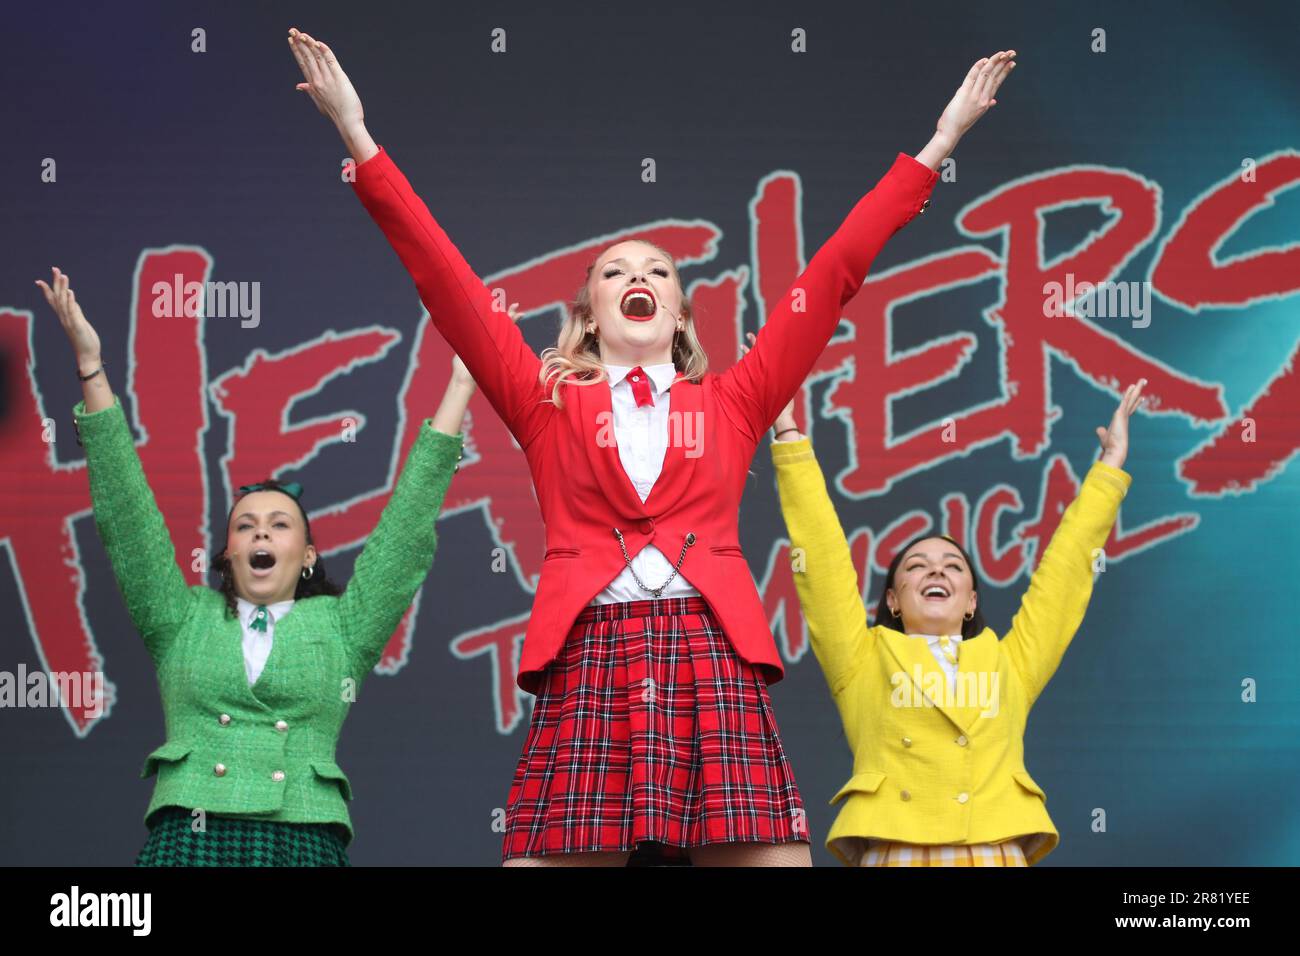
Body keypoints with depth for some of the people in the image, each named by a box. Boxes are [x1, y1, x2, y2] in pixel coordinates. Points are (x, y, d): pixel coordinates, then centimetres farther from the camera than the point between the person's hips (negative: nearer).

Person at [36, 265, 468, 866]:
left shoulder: (340, 628, 20)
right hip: (187, 836, 0)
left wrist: (460, 387, 18)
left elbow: (407, 526, 19)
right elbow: (127, 514, 16)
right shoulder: (183, 621, 21)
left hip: (306, 839, 1)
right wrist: (91, 367, 10)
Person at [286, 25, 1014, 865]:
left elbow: (834, 275, 21)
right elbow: (446, 278, 14)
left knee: (769, 852, -11)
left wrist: (940, 142, 21)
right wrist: (357, 133, 11)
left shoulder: (731, 404, 20)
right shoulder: (548, 404, 18)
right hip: (587, 660, -1)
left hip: (715, 661, 1)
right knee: (553, 851, -10)